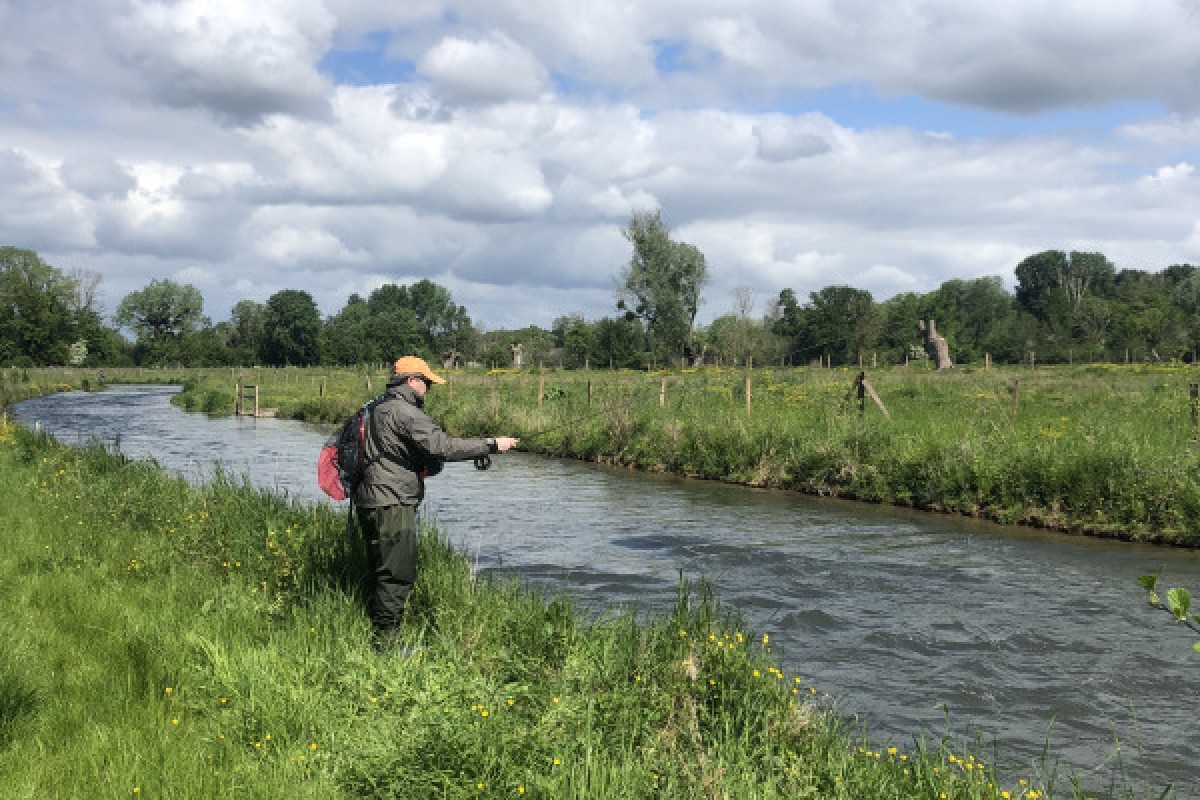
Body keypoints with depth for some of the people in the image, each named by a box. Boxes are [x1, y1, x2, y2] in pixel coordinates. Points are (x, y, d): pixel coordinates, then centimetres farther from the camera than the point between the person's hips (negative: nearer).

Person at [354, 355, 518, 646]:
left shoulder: (380, 409, 19)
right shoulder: (403, 412, -14)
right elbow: (442, 446, -22)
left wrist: (433, 462, 11)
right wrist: (492, 444, -17)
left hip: (374, 502, 11)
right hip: (391, 505, -11)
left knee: (382, 573, 16)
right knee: (397, 574, -6)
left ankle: (378, 633, 23)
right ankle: (386, 640, -3)